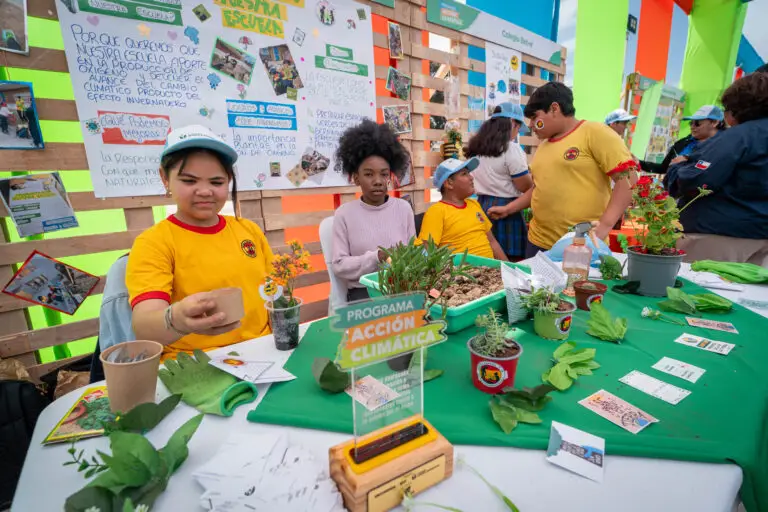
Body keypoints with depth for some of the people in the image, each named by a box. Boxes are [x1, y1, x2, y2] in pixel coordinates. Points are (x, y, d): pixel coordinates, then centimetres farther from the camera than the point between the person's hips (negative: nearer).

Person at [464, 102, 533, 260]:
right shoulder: (510, 148, -12)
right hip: (505, 209, -8)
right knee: (511, 261, 1)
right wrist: (530, 174, 12)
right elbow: (526, 186, -6)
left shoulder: (476, 147, 11)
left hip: (481, 205, 8)